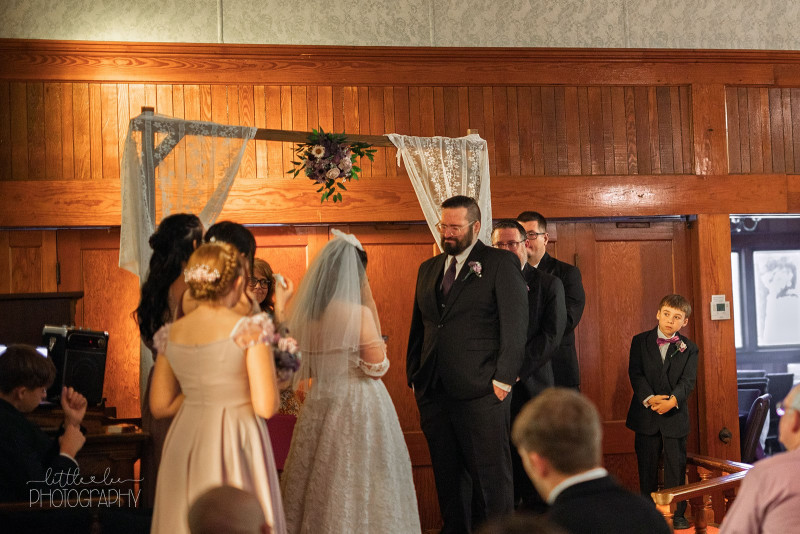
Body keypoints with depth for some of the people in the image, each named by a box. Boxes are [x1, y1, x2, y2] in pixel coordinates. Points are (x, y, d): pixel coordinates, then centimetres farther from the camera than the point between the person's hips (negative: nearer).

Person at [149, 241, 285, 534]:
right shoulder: (249, 328, -12)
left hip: (184, 446, 5)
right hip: (235, 445, -5)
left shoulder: (171, 334, 3)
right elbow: (266, 407, -14)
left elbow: (160, 406, 9)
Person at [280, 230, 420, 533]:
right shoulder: (359, 313, -15)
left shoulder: (304, 313, 2)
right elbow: (377, 367, -9)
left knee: (319, 483, 13)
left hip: (319, 406, 6)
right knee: (357, 485, 2)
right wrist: (372, 307, -8)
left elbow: (302, 370, 9)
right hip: (358, 408, -6)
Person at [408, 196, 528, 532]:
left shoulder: (501, 264, -1)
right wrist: (414, 378, 13)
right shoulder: (428, 269, 18)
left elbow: (515, 325, -6)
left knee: (491, 476, -1)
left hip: (481, 392, -6)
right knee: (448, 476, 11)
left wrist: (503, 379, -12)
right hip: (433, 392, 6)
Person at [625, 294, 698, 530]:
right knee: (647, 466, 7)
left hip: (675, 415, 0)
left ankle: (678, 513, 12)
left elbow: (688, 381, -7)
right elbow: (635, 373, -5)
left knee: (676, 465, 3)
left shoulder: (689, 349, 3)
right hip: (646, 414, 0)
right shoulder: (640, 341, 2)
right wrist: (649, 398, -20)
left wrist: (672, 400, -25)